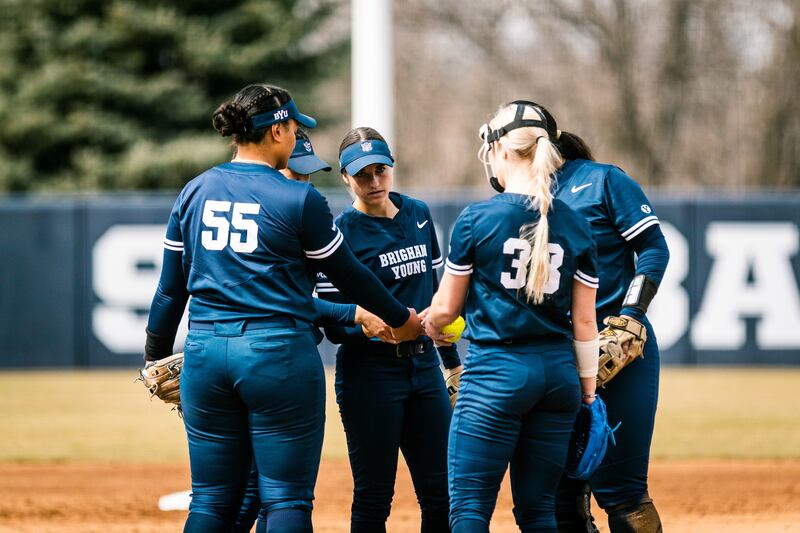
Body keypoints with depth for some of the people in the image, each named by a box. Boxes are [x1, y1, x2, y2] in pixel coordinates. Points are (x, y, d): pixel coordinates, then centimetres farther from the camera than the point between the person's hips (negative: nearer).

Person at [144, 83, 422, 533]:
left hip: (206, 352, 5)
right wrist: (401, 319, 19)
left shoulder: (195, 193, 8)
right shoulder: (298, 200, -6)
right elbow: (349, 275, 4)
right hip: (278, 354, -5)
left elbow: (171, 286, 12)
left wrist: (156, 358, 22)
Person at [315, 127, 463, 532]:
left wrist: (452, 359, 21)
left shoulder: (417, 215, 9)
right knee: (374, 498, -1)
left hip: (424, 366, 6)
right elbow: (333, 325, -11)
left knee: (441, 495, 5)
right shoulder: (342, 233, -9)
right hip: (370, 372, -6)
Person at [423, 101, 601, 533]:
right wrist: (588, 388, 17)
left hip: (496, 370, -5)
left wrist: (428, 324, 25)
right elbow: (584, 322, 6)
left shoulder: (477, 219, -6)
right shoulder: (574, 226, 4)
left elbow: (445, 308, 3)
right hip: (558, 371, 5)